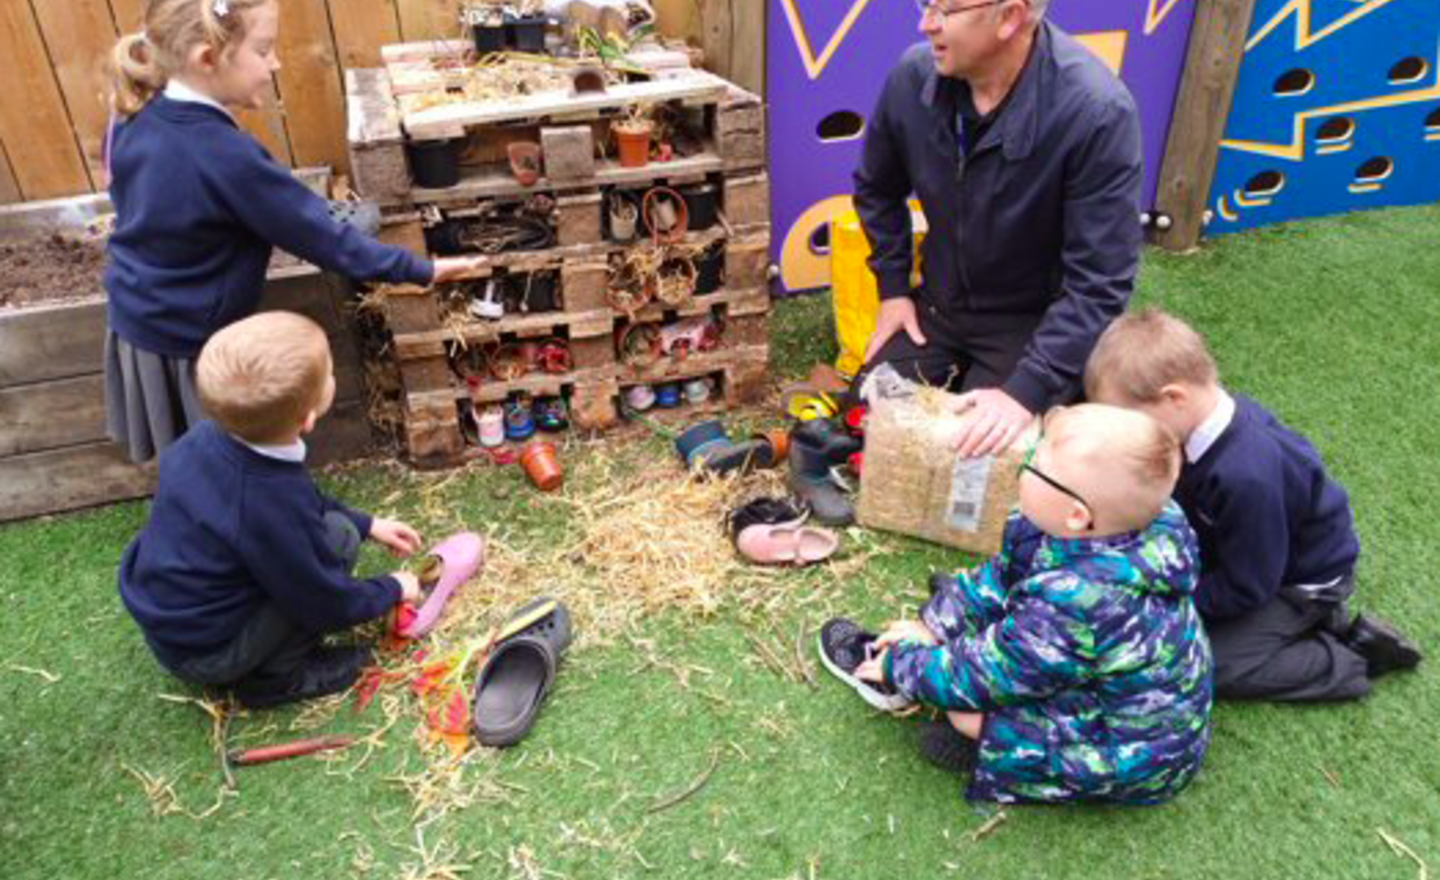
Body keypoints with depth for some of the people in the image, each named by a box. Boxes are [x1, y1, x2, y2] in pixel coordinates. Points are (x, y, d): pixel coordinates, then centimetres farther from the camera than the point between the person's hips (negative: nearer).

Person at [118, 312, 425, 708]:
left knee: (323, 521, 12)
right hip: (202, 654, -8)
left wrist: (368, 524, 12)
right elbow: (328, 604, -19)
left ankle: (266, 659, 15)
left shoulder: (213, 434, -13)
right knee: (337, 537, -16)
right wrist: (393, 590, -1)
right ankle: (273, 675, -1)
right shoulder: (270, 508, -35)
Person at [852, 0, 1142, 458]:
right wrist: (893, 288, 3)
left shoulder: (1097, 112, -29)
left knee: (981, 453, -17)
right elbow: (877, 190, 7)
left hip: (1035, 319, -4)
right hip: (939, 303, 5)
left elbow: (1098, 284, -26)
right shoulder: (914, 76, -14)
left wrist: (1026, 391, -32)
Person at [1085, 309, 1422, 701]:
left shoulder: (1245, 477, -40)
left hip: (1303, 581, -8)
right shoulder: (1211, 408, -17)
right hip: (1258, 551, 8)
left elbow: (1245, 588, -27)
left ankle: (1353, 660, 4)